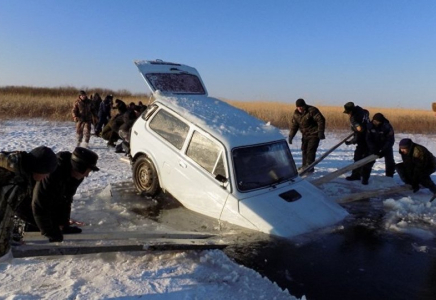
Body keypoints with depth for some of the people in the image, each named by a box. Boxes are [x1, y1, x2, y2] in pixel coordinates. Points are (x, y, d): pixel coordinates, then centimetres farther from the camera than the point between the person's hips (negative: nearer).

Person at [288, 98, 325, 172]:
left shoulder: (312, 110, -19)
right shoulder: (296, 113, 0)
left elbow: (321, 120, -19)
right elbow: (294, 125, 4)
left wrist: (320, 132, -26)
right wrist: (291, 136, -3)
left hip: (314, 134, -7)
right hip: (305, 135, 7)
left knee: (310, 150, -12)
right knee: (304, 150, 11)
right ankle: (304, 166, 24)